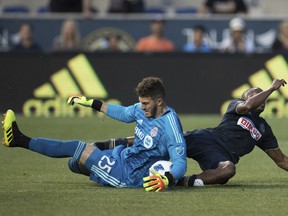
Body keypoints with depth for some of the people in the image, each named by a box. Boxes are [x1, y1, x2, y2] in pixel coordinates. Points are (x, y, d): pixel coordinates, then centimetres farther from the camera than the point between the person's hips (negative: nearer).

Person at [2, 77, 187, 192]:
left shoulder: (170, 126, -26)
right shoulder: (142, 109, -1)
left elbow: (181, 163, -29)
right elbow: (123, 113, 20)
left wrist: (167, 179, -50)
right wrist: (90, 103, 23)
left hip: (128, 176, -8)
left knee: (79, 148, -9)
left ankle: (22, 141, -5)